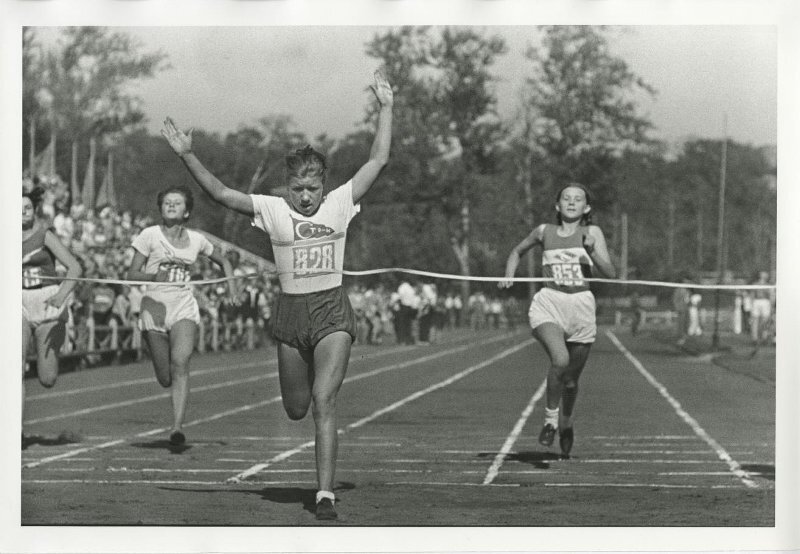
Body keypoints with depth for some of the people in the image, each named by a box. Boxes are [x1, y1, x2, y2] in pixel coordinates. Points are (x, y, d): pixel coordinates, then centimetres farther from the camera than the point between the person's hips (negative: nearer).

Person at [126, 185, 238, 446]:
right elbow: (132, 274, -1)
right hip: (155, 307, -1)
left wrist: (231, 283, 8)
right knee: (164, 379, 0)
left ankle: (177, 426, -27)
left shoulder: (196, 240, 9)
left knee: (180, 364, -22)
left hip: (184, 307, 1)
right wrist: (154, 277, -20)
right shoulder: (150, 235, 1)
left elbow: (222, 260, 26)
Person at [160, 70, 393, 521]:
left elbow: (379, 161, 1)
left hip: (332, 309, -2)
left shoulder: (340, 204, 1)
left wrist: (386, 108, -2)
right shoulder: (272, 210, 1)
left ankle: (326, 492, -16)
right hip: (290, 312, 2)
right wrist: (187, 156, -13)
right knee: (295, 409, 11)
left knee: (323, 400, -16)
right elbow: (220, 193, -4)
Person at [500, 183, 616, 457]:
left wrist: (592, 251, -20)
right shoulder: (544, 231, 7)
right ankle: (550, 416, -7)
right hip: (548, 303, -1)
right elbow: (517, 251, 26)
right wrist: (508, 277, 10)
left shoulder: (592, 233, 3)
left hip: (581, 306, 1)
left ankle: (566, 422, 40)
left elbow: (610, 274, -4)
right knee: (560, 360, -28)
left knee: (572, 377, 11)